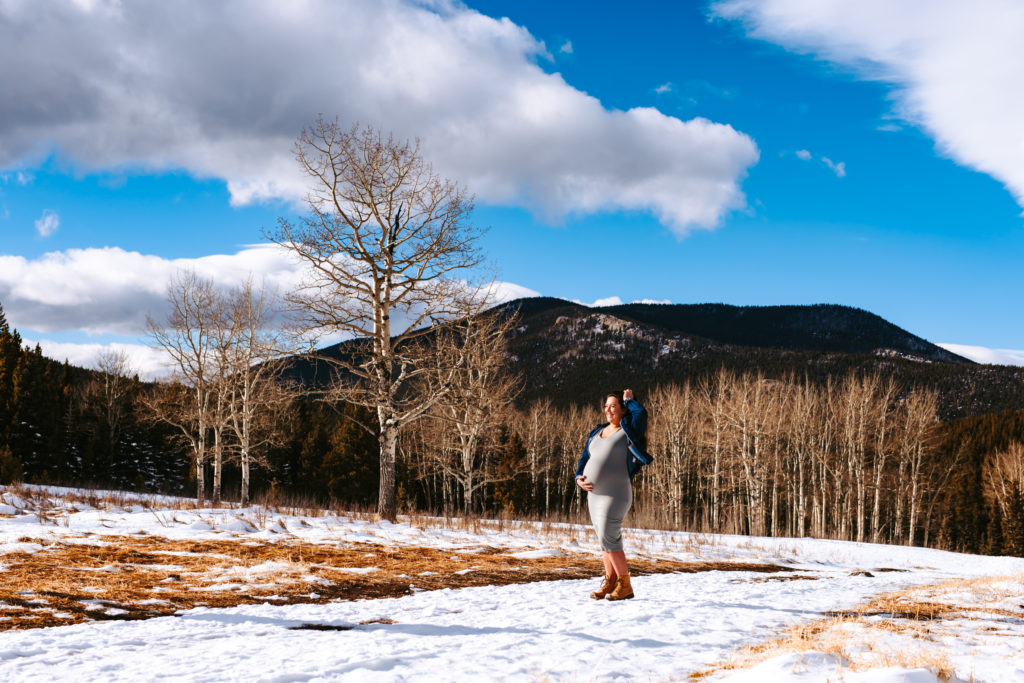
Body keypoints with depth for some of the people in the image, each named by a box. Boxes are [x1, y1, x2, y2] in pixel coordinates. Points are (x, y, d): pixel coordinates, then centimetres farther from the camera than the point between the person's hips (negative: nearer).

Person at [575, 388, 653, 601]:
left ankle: (625, 585, -4)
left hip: (616, 495, -8)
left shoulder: (629, 432, -5)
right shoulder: (597, 433, 14)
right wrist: (579, 479, -1)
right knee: (605, 539, 12)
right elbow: (585, 459, 18)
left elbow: (641, 414, -25)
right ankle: (610, 583, 21)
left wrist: (629, 400, -5)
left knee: (608, 539, -14)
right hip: (594, 494, 8)